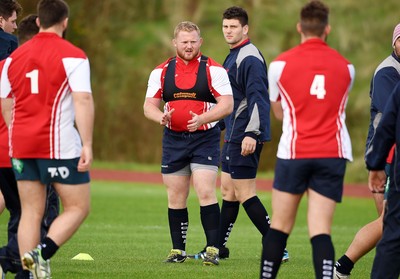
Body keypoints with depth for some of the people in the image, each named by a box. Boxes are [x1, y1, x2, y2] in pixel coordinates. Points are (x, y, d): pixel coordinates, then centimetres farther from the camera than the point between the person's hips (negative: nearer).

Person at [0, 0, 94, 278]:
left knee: (31, 212, 9)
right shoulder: (72, 56, -6)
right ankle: (42, 252, -17)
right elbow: (83, 101, -15)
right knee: (78, 207, 4)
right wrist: (87, 145, -16)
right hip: (59, 145, -5)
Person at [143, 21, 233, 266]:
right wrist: (160, 117, -16)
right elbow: (149, 105, 8)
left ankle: (213, 250, -11)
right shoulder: (161, 72, 7)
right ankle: (178, 250, 15)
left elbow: (227, 105, -9)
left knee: (206, 193, -14)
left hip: (205, 138, -4)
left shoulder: (213, 70, -3)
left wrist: (202, 119, -25)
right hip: (173, 140, 4)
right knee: (176, 198, 6)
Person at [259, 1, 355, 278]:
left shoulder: (280, 64, 0)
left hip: (294, 153, -1)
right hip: (334, 154, 1)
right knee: (321, 229, -4)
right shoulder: (345, 66, 6)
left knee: (280, 226, 10)